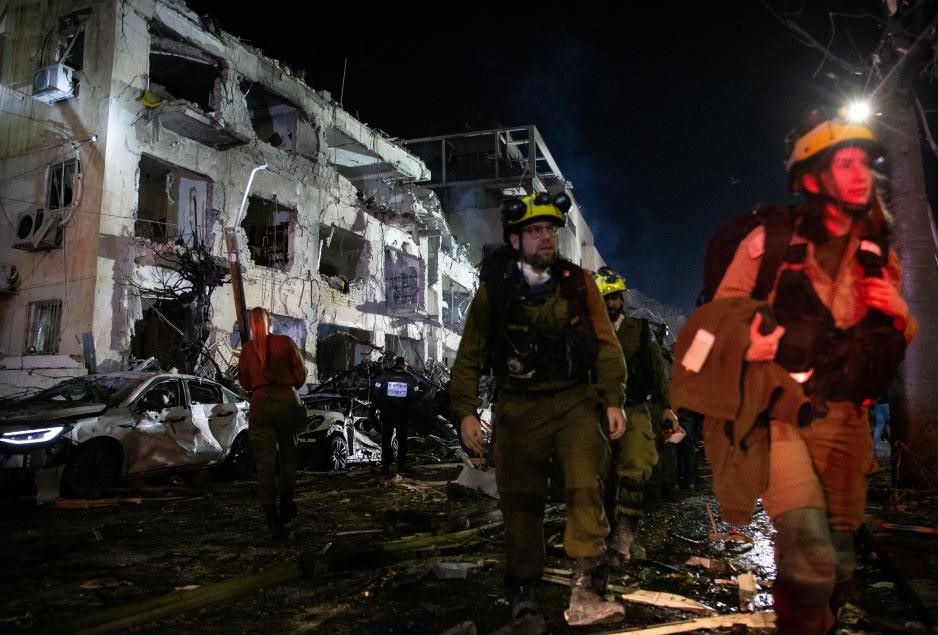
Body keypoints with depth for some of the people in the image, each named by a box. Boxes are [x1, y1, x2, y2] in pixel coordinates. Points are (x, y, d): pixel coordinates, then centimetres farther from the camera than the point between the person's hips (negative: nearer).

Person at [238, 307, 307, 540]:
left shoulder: (247, 348, 4)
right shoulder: (285, 342, 0)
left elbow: (244, 381, 10)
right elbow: (301, 375, 0)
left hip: (260, 404, 0)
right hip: (287, 401, 0)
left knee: (265, 464, 1)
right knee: (288, 457, 17)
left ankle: (273, 521, -3)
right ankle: (286, 509, 19)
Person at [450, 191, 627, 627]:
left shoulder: (578, 282, 2)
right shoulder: (495, 289, -1)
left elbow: (605, 344, 4)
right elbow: (470, 353, 2)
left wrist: (613, 399, -2)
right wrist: (466, 411, -4)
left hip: (576, 399, 1)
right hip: (520, 406, 0)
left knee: (586, 489, -15)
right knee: (520, 501, 5)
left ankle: (585, 592, -9)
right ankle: (523, 596, 20)